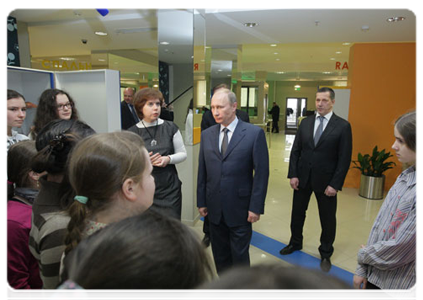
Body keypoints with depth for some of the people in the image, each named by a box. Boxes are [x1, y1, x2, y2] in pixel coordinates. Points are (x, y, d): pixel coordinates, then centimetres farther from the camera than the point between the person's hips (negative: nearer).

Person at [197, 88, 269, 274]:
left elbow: (261, 173, -9)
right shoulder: (206, 135, 5)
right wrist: (201, 202, 6)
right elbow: (202, 172, 8)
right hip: (214, 208, 4)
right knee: (219, 254, 17)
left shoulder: (254, 133, -8)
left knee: (240, 255, 10)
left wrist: (256, 207, -11)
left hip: (240, 208, -4)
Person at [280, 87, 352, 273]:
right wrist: (293, 174, -4)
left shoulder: (343, 126, -8)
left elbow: (345, 158, -9)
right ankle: (295, 243, 41)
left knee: (327, 219, 12)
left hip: (326, 181, -3)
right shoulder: (305, 123, 3)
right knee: (297, 213, 17)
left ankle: (326, 254, 35)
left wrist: (335, 184, -13)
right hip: (302, 178, 4)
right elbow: (295, 150, 4)